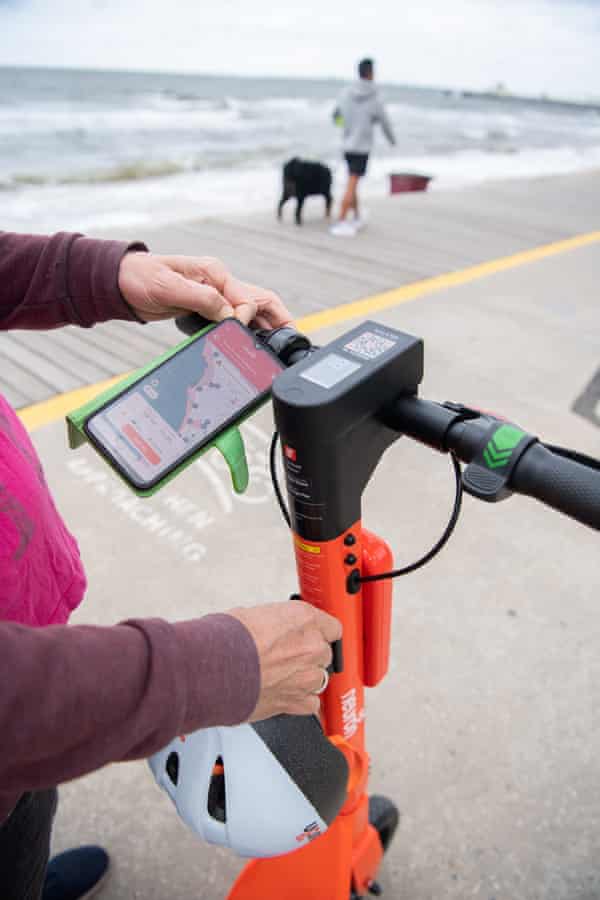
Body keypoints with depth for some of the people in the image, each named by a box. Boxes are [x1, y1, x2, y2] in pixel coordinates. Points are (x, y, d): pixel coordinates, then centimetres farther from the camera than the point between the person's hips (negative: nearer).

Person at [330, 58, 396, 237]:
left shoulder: (347, 94, 0)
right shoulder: (375, 99, -12)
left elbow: (336, 115, 17)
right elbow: (385, 124, 2)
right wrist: (392, 139, 23)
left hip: (348, 146, 6)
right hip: (362, 148, -6)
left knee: (353, 183, 19)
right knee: (351, 186, -10)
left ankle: (357, 218, 27)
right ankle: (340, 223, -17)